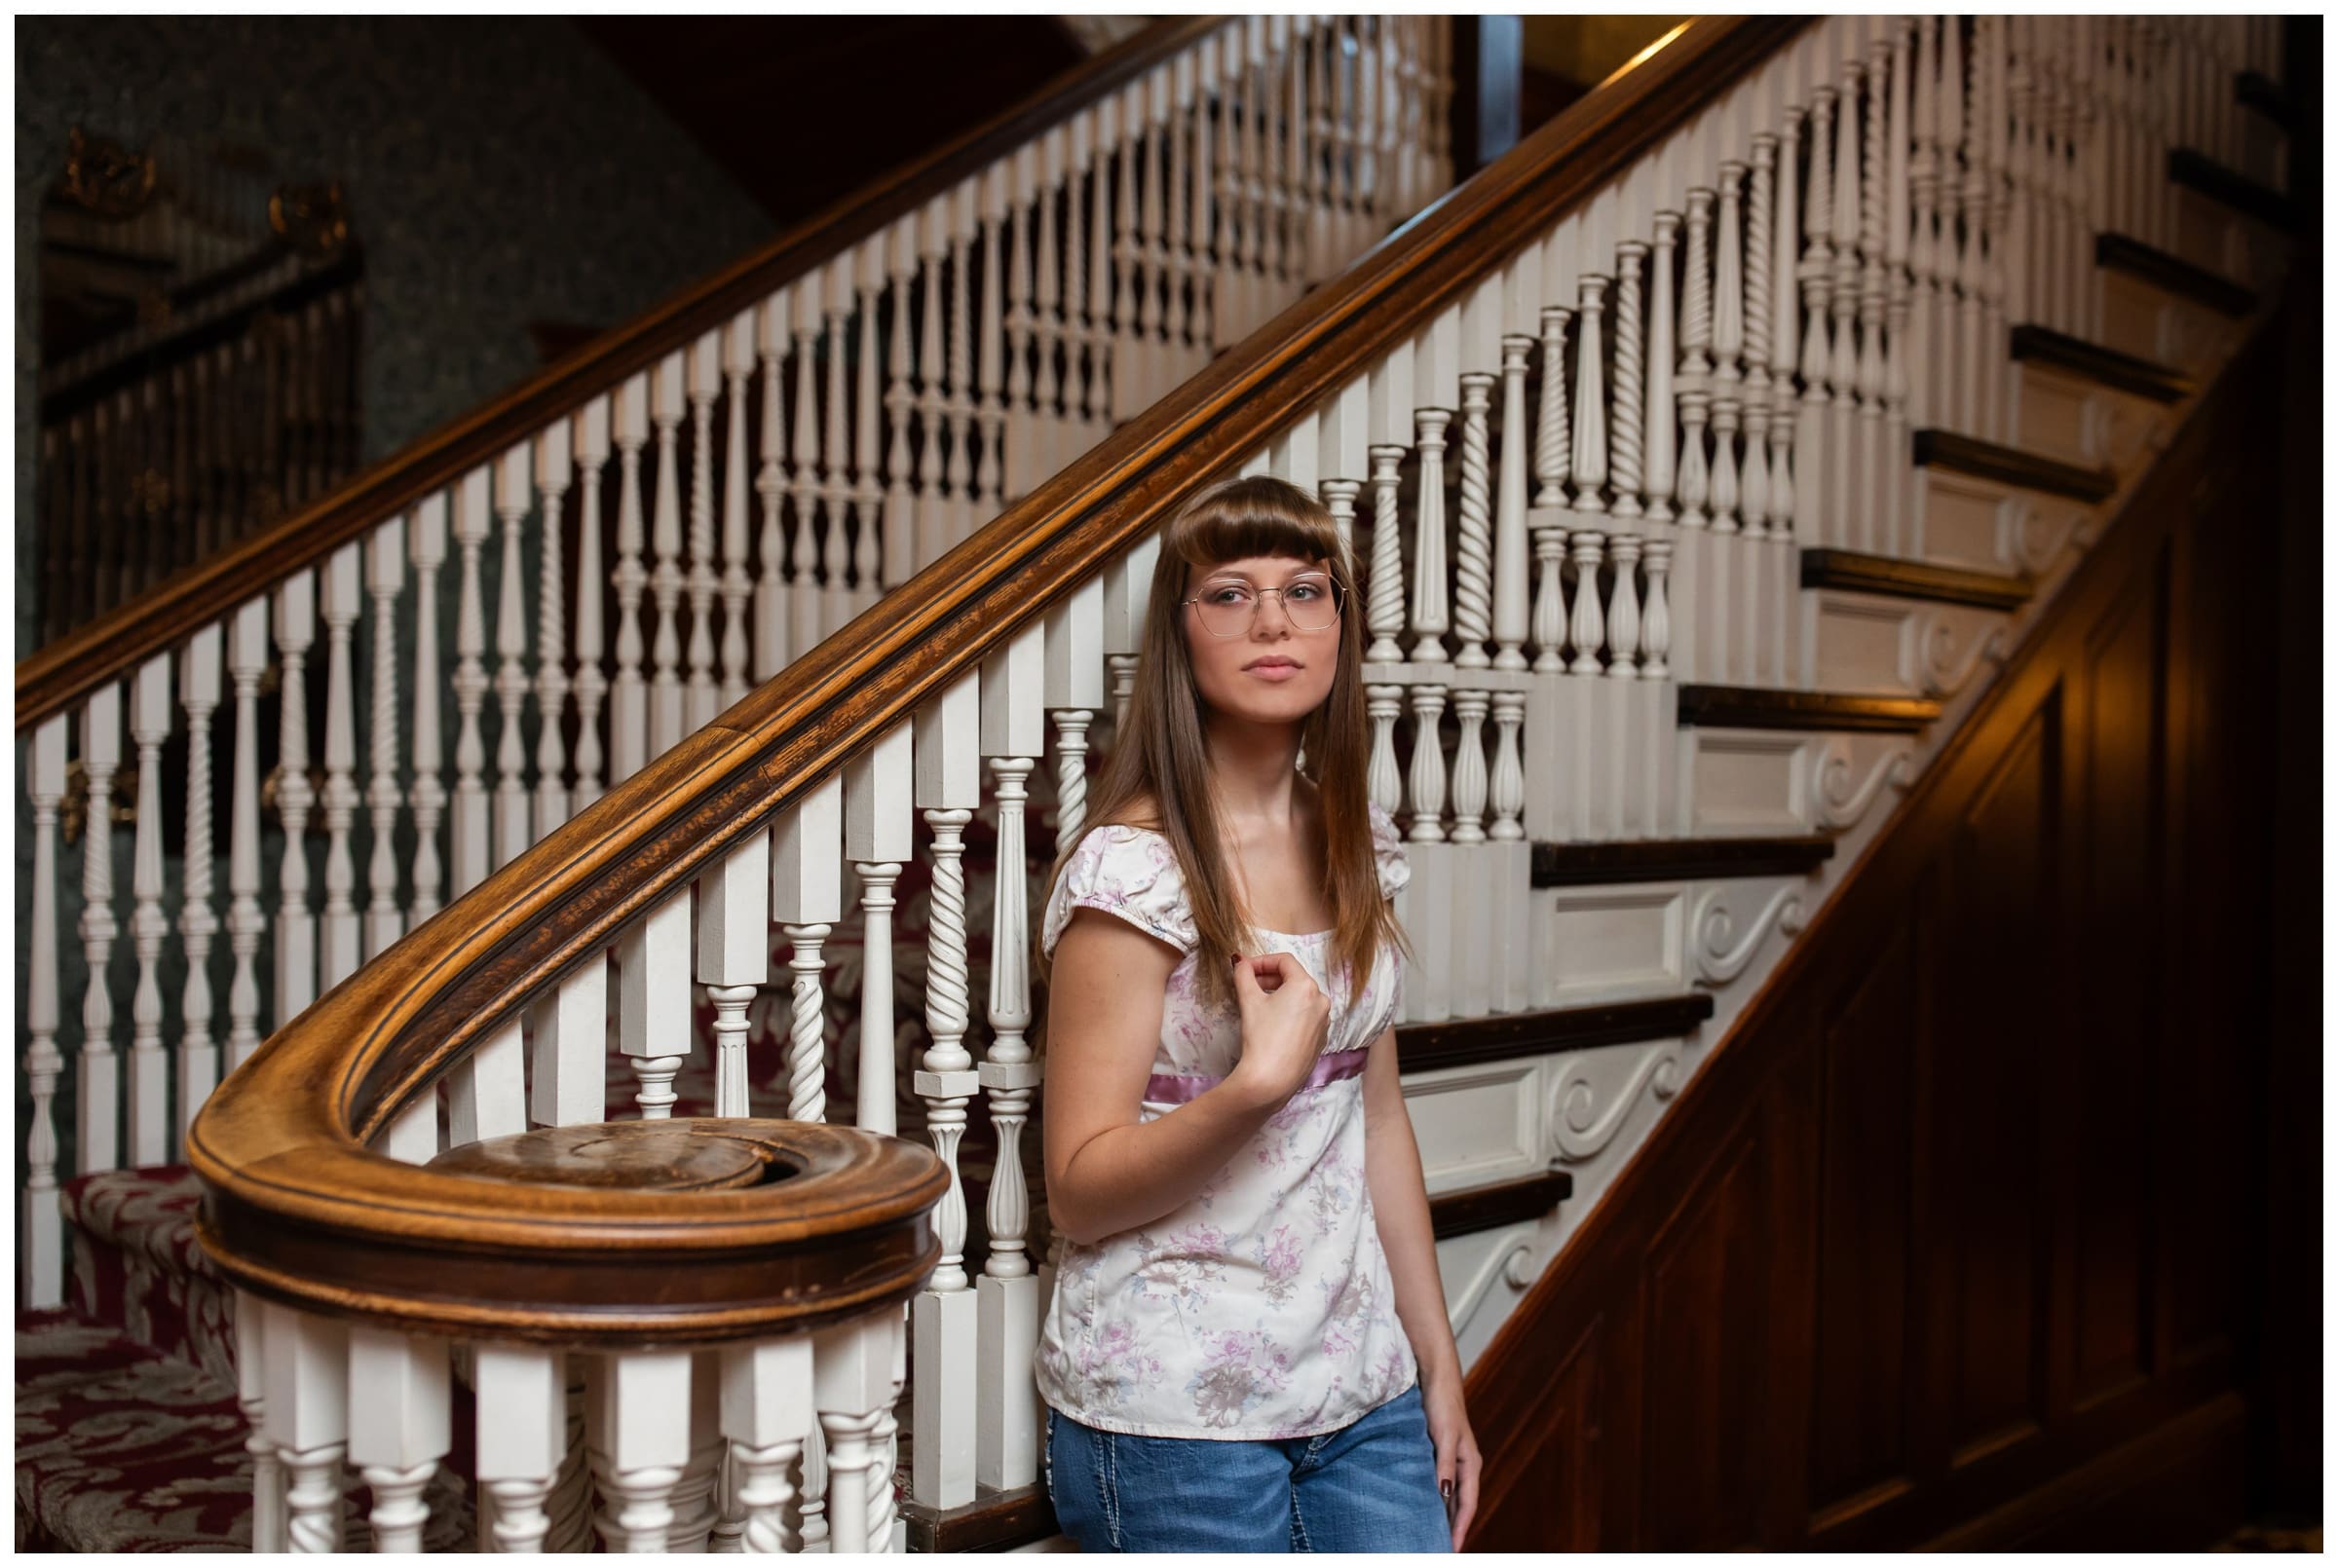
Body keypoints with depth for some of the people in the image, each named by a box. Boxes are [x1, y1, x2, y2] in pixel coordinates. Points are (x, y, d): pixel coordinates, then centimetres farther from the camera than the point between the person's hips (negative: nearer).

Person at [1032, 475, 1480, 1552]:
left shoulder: (1357, 846, 5)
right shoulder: (1131, 868, -14)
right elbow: (1079, 1191, -13)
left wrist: (1439, 1364, 12)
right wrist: (1259, 1081, -27)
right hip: (1176, 1413, -5)